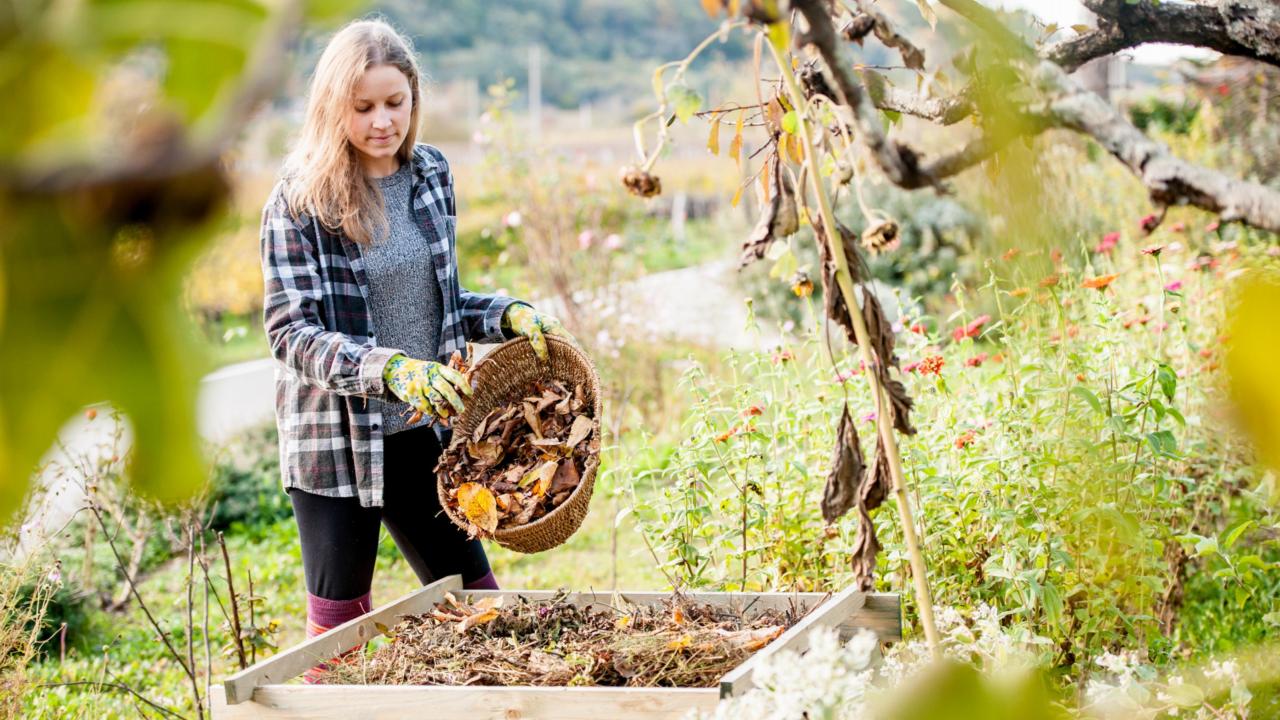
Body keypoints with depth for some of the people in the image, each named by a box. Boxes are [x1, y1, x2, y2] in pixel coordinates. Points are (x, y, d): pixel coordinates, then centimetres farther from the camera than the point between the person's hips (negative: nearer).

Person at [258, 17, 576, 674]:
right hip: (336, 440, -5)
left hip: (421, 431, 5)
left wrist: (509, 315, -4)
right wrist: (390, 370, -31)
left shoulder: (430, 175, 4)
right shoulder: (300, 200, -11)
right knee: (340, 621, 7)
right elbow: (290, 332, -17)